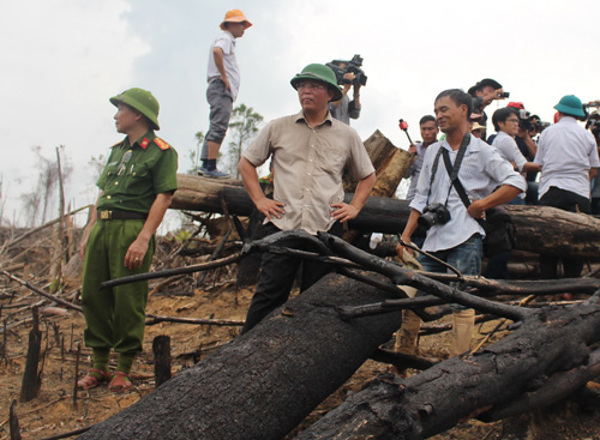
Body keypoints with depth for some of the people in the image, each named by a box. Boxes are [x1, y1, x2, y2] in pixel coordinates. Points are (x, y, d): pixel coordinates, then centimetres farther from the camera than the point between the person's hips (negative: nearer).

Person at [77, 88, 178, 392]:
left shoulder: (161, 152, -2)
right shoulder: (117, 150, 21)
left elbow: (163, 197, -10)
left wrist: (143, 239, -19)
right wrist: (89, 230, 13)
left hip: (132, 229, -7)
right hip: (102, 227, 8)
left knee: (128, 299, -4)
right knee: (92, 294, 6)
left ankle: (124, 369, 5)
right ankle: (98, 365, 15)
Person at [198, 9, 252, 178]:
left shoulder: (229, 41, 28)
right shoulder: (225, 38, -4)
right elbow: (216, 51, -26)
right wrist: (224, 77, -21)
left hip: (225, 91, 11)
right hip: (222, 88, -11)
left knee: (216, 128, 9)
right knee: (219, 127, -16)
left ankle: (205, 166, 9)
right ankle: (210, 166, -21)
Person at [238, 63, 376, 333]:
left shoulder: (347, 135, 11)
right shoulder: (278, 128, 9)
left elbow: (367, 176, 22)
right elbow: (246, 164, 16)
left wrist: (354, 207, 7)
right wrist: (259, 200, 5)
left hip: (326, 229, 1)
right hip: (283, 225, -1)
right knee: (269, 294, -6)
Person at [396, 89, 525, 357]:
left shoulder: (481, 151, 4)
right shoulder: (433, 152, 20)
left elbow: (516, 183, -2)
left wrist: (481, 205, -7)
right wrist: (406, 235, 13)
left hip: (464, 239, -5)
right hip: (432, 238, 5)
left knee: (462, 304, -6)